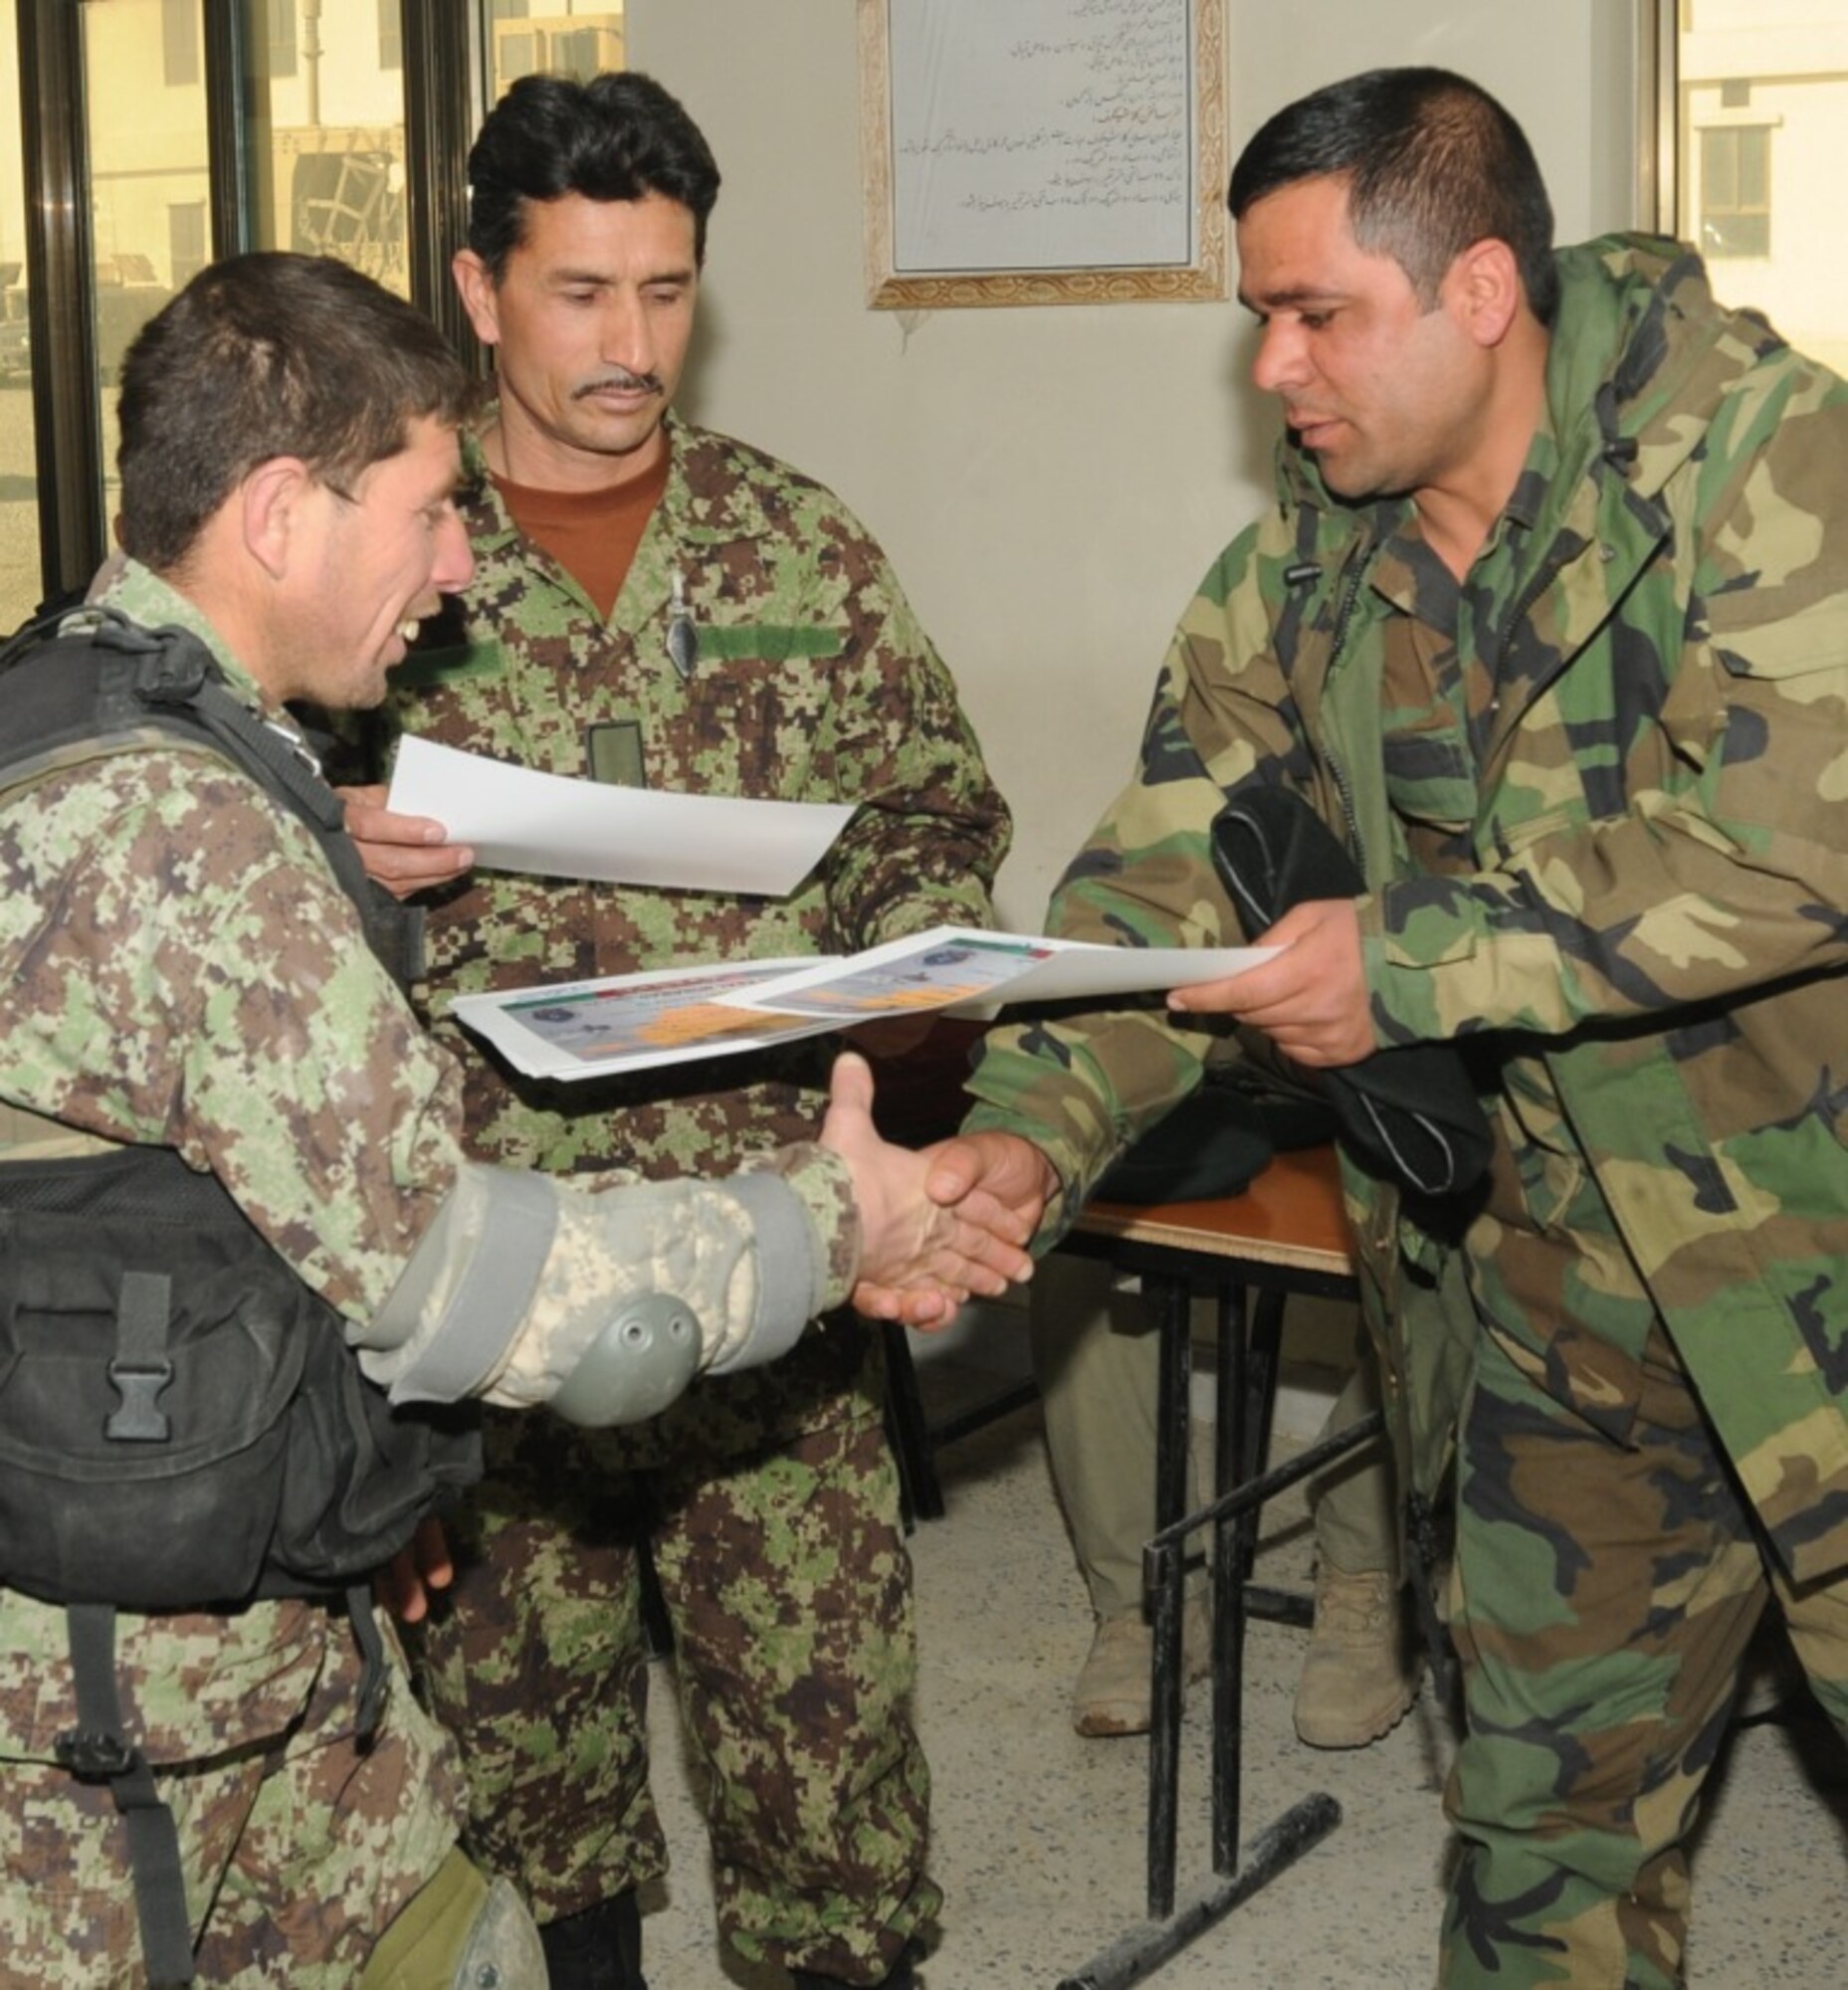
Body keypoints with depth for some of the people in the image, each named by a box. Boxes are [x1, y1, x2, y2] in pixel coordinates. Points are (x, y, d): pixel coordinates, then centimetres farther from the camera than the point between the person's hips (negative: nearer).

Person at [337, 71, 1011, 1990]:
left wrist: (910, 943, -8)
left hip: (764, 1185, 0)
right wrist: (333, 847, -15)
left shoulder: (795, 541, 7)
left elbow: (936, 801, 12)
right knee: (513, 1615, 13)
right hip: (478, 1208, 0)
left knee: (813, 1618, 4)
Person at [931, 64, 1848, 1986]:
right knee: (1545, 1809, 16)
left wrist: (1412, 965, -26)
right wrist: (1025, 1134, -19)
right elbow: (1164, 884, -2)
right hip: (1561, 1293, 5)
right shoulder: (1296, 578, 1)